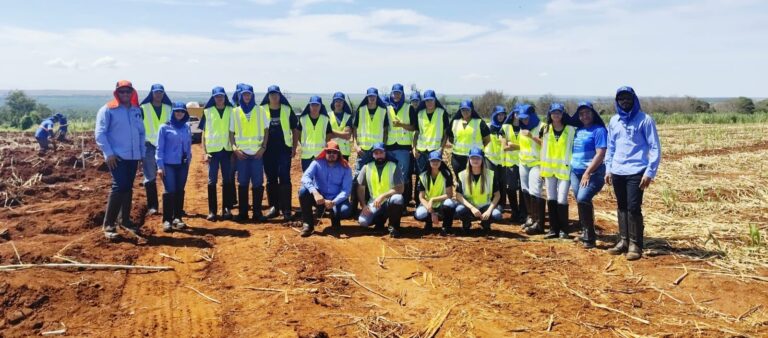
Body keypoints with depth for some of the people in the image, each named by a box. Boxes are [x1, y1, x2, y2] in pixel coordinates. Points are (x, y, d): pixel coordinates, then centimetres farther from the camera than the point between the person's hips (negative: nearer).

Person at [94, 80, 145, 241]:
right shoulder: (107, 110, -5)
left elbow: (141, 133, 17)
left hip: (133, 156, 6)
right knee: (119, 187, -13)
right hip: (117, 156, -6)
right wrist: (108, 153, -17)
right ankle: (108, 224, -6)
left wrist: (142, 152, 10)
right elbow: (99, 133, -10)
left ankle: (125, 220, 24)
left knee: (128, 188, 12)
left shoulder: (136, 110, 12)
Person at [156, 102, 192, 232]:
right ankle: (167, 220, 0)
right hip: (168, 164, -4)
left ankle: (177, 217, 17)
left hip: (183, 165, 4)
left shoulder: (187, 128, 9)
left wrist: (188, 162, 11)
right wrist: (160, 165, -9)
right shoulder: (165, 128, -2)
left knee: (180, 191, 8)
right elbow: (159, 148, -4)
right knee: (170, 191, -8)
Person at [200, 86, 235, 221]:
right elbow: (204, 133, 4)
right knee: (212, 181, 1)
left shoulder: (231, 111, 7)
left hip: (227, 150, 1)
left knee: (228, 180, 5)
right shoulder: (208, 111, 4)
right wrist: (204, 152, -3)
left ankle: (227, 209, 13)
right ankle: (212, 211, 6)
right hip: (212, 150, -1)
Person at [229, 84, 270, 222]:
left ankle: (257, 212, 7)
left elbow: (266, 130, 7)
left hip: (257, 152, 0)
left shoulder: (260, 111, 5)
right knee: (243, 183, 4)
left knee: (258, 183, 0)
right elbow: (231, 132, 8)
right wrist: (235, 148, -5)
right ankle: (242, 212, 11)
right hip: (241, 153, 1)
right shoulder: (235, 111, 7)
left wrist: (263, 147, -4)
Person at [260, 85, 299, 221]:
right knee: (271, 179, 7)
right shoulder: (262, 110, 4)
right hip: (268, 150, 2)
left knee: (284, 178, -7)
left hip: (284, 149, -2)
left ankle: (286, 209, -5)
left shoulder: (287, 110, 4)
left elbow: (295, 129, 9)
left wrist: (294, 147, 3)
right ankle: (274, 207, 17)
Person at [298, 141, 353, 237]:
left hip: (336, 200, -1)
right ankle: (308, 224, -14)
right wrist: (315, 192, -41)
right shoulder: (317, 163, -7)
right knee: (303, 191, -28)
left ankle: (335, 218, 7)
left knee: (345, 210, -33)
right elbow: (305, 177, -23)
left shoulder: (345, 168, -8)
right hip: (319, 198, 1)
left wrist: (333, 202, -30)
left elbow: (346, 190, -14)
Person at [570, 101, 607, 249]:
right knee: (581, 202, 9)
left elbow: (600, 154, -15)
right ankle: (585, 232, 21)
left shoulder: (599, 130, -8)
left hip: (592, 173, -7)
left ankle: (590, 237, -13)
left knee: (583, 199, -21)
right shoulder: (578, 130, 13)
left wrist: (587, 173, -18)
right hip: (575, 172, 7)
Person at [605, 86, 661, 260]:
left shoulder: (645, 119, -4)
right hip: (617, 172, 5)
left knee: (633, 208, -9)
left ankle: (635, 245, 0)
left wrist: (650, 172, -12)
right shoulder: (614, 121, 12)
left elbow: (655, 147, -5)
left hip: (636, 172, -5)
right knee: (622, 207, 11)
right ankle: (623, 241, 19)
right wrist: (608, 169, 12)